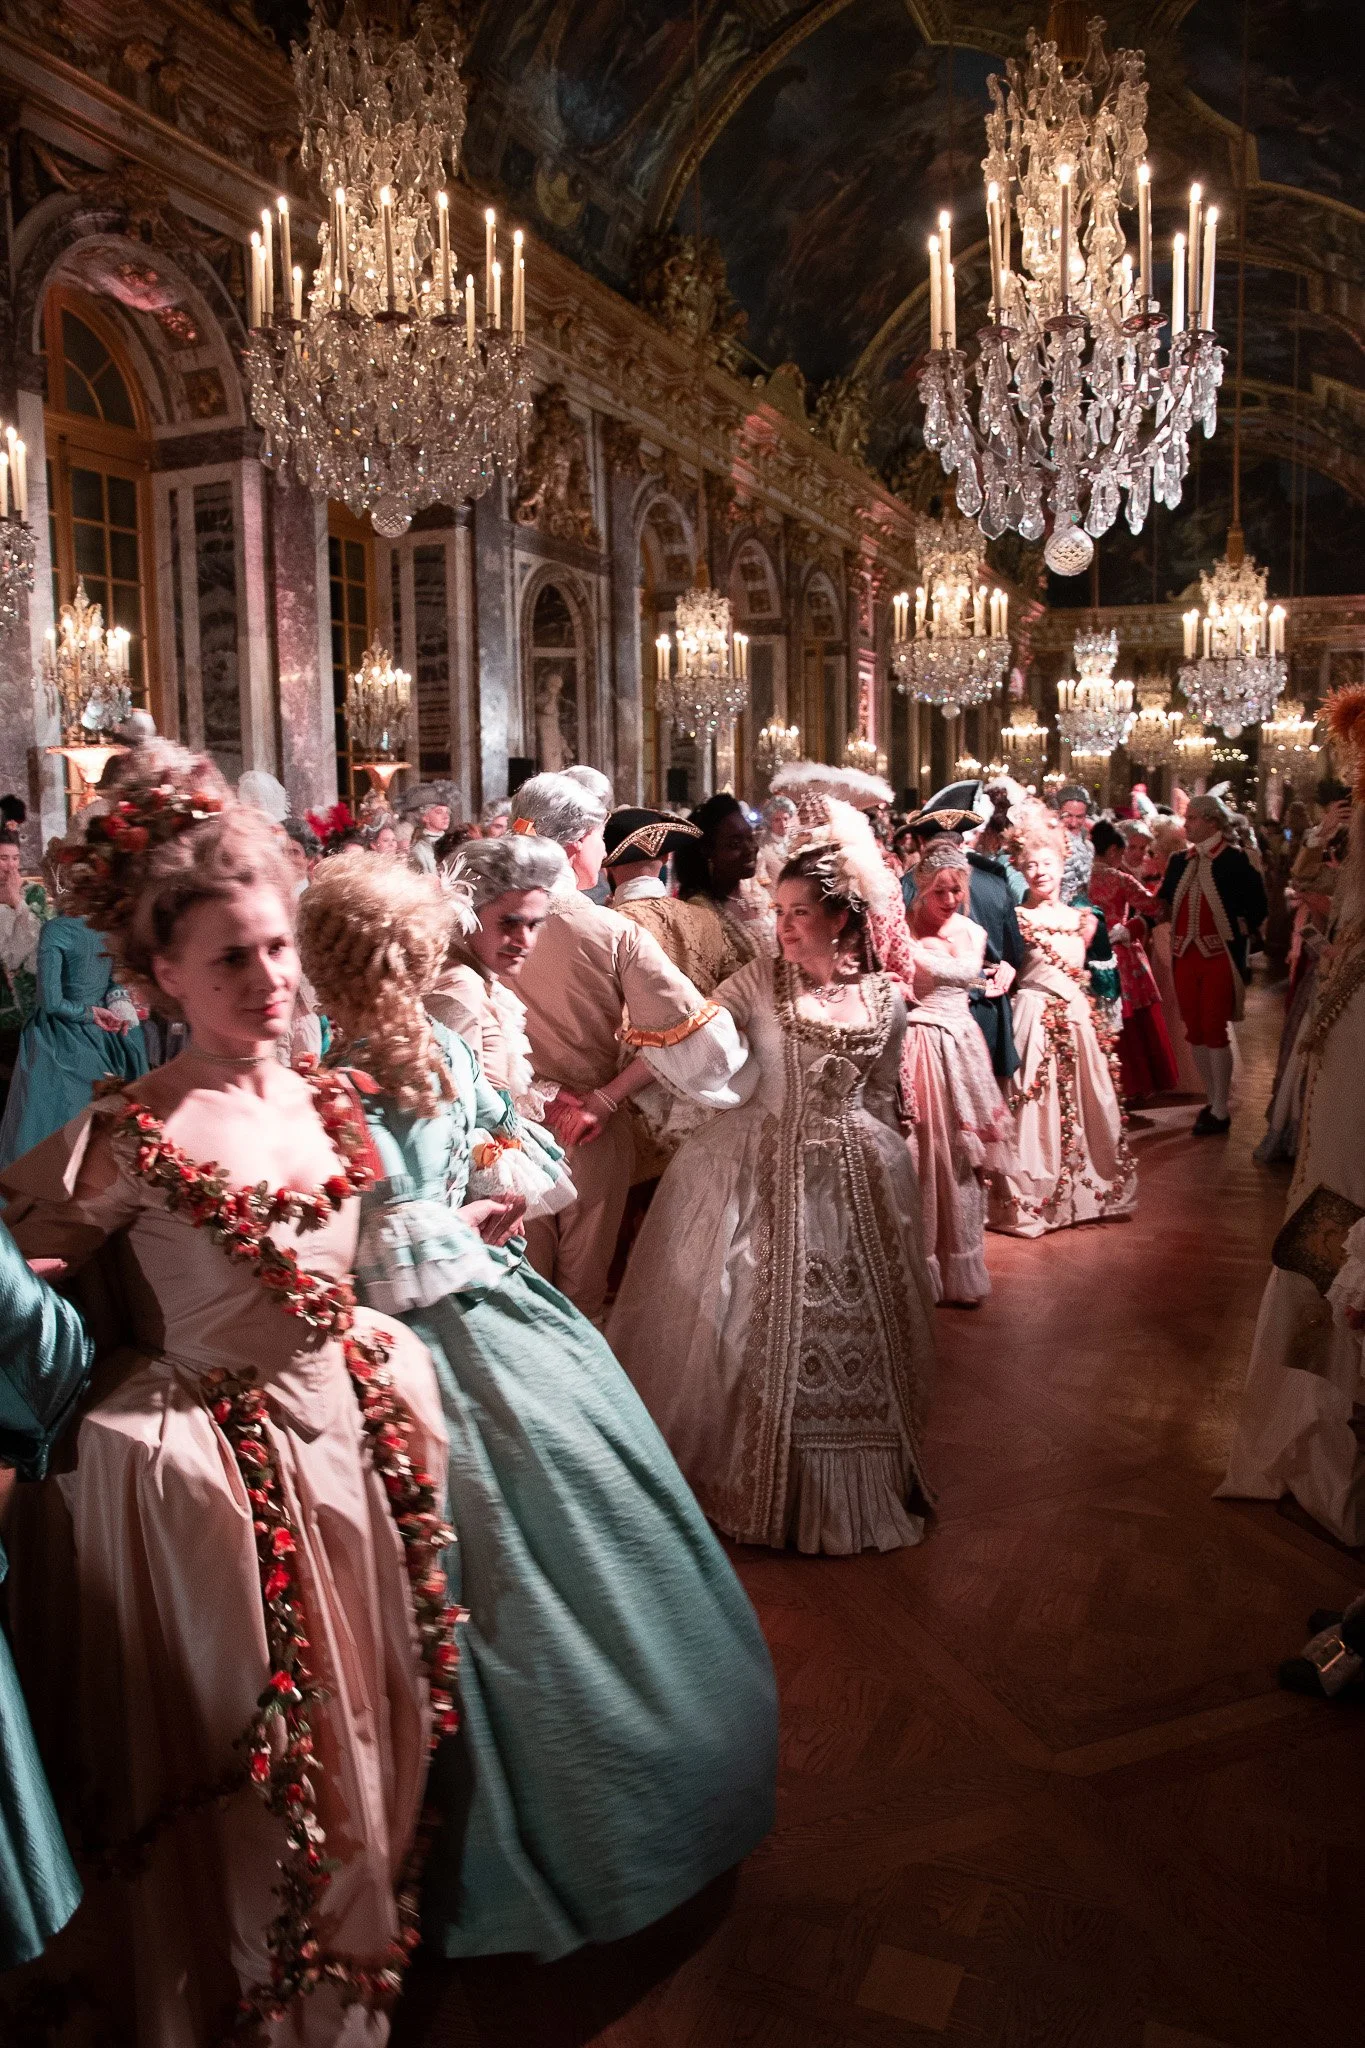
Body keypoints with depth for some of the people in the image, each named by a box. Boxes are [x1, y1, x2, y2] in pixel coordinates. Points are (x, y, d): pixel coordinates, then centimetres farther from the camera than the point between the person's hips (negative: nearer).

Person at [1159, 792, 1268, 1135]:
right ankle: (1211, 1102, 22)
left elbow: (1257, 905, -5)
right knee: (1194, 1031, 9)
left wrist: (1240, 933, -5)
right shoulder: (1179, 862, 10)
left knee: (1215, 1031, -5)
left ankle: (1220, 1113, 2)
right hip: (1186, 956, 6)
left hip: (1219, 957, -6)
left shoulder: (1234, 860, -8)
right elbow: (1161, 904, 11)